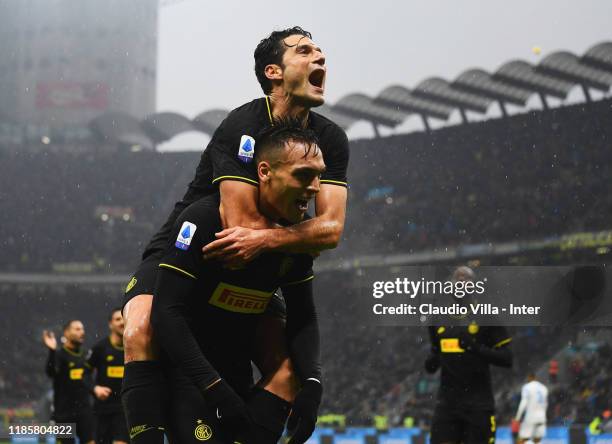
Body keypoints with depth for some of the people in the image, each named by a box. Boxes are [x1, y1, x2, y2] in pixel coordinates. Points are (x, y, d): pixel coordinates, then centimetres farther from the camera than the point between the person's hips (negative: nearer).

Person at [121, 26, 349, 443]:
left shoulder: (331, 139, -5)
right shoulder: (242, 127, -24)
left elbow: (332, 228, -17)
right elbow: (243, 223, -31)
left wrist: (264, 239, -34)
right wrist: (304, 233, -15)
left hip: (247, 271, 6)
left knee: (292, 365, -12)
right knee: (141, 333, -33)